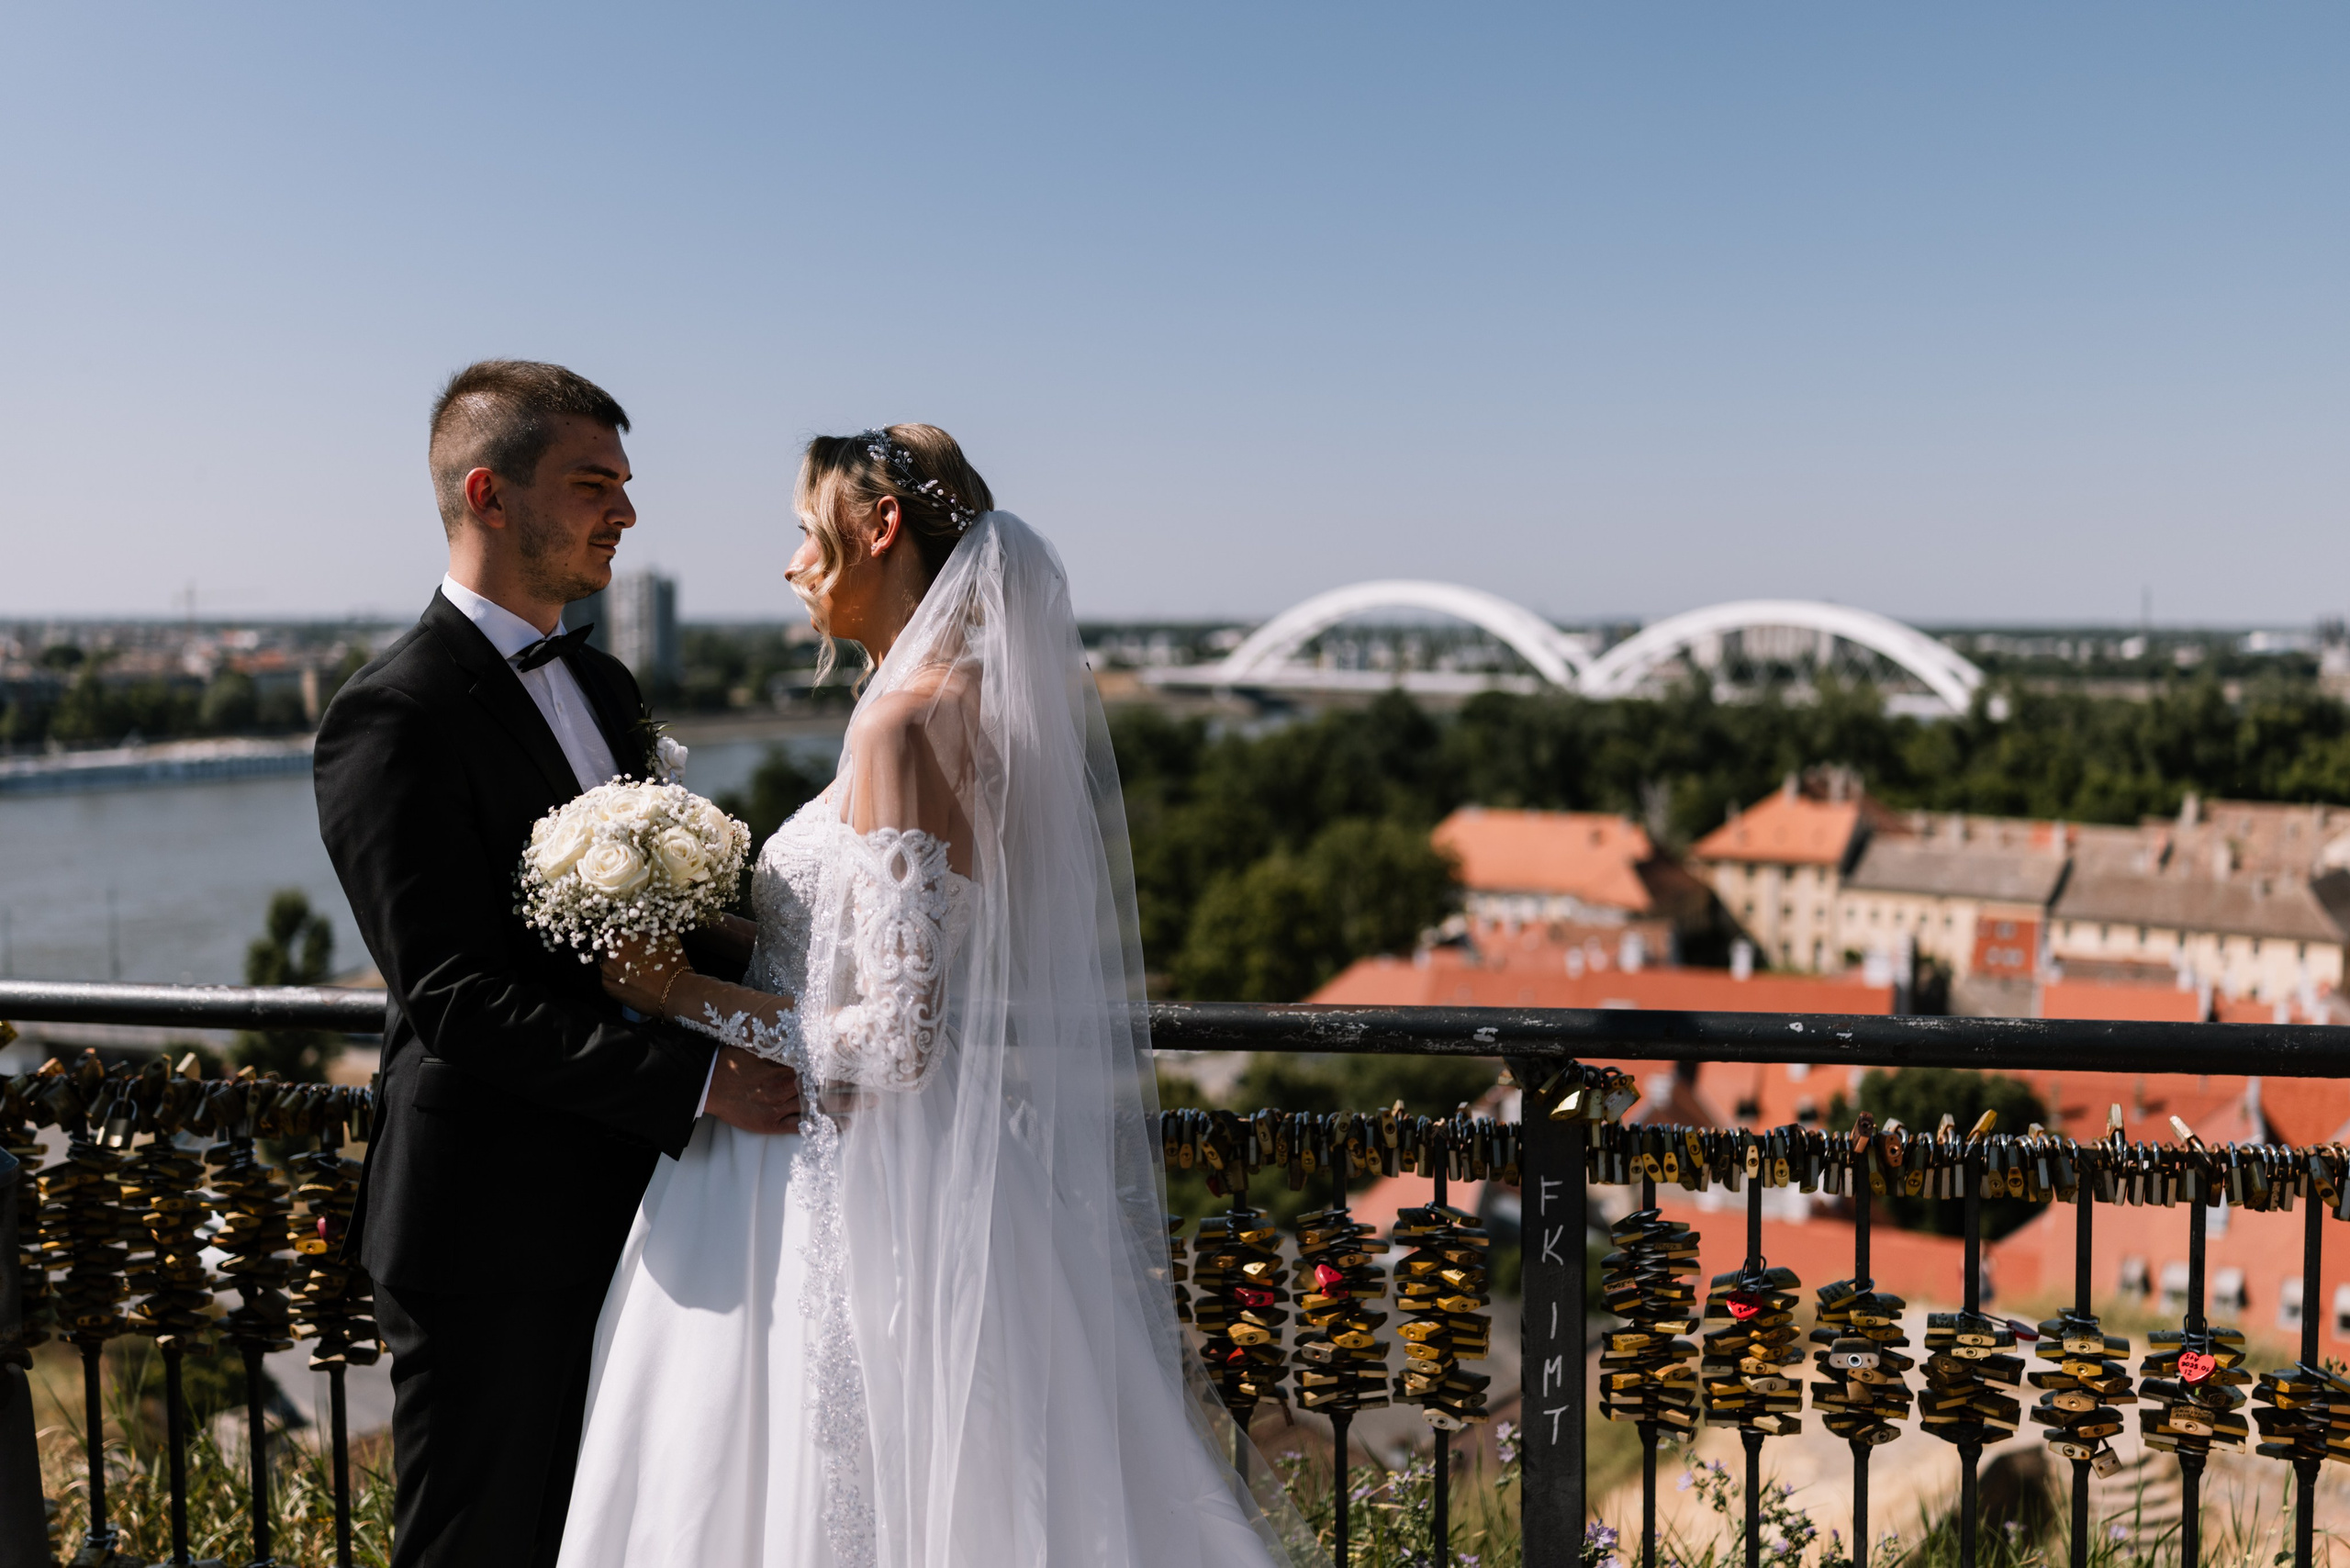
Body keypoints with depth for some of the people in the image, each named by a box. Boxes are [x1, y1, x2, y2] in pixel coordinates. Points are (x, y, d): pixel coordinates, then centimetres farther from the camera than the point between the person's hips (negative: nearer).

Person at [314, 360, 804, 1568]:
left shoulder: (604, 685, 11)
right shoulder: (394, 718, -16)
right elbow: (454, 999, -23)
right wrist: (699, 1079, -26)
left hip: (621, 1197, 8)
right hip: (488, 1232, -8)